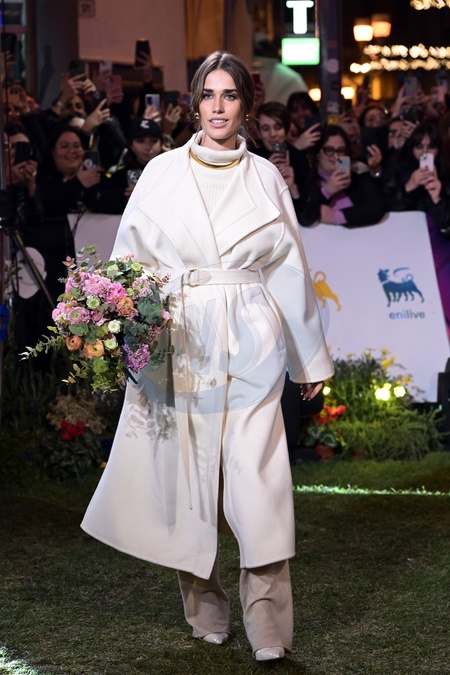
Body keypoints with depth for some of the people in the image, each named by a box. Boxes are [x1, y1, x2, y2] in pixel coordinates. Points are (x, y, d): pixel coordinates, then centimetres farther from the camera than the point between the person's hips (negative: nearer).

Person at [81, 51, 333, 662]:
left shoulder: (266, 178, 8)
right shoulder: (163, 172, 5)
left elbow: (290, 269, 12)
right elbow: (133, 257, 7)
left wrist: (310, 356, 15)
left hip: (250, 343, 0)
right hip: (178, 341, 1)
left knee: (257, 475, -8)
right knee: (188, 471, 3)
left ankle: (268, 623, -7)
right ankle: (205, 603, 17)